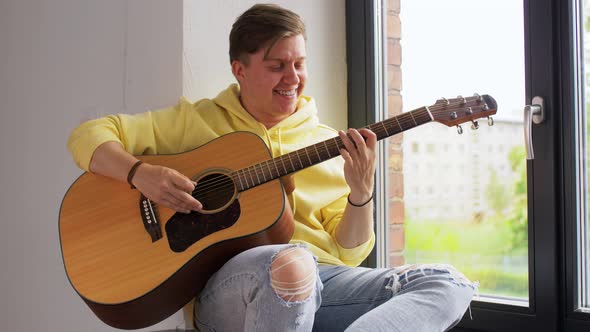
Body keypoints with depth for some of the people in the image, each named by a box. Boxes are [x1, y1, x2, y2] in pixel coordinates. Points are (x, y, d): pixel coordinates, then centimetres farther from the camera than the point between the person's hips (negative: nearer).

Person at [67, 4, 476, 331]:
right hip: (229, 281, -4)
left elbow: (347, 253, 14)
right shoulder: (197, 121, 10)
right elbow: (88, 137, 8)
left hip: (322, 280, 5)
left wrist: (361, 191, -5)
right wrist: (142, 174, -11)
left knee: (449, 283, -18)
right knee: (291, 262, -40)